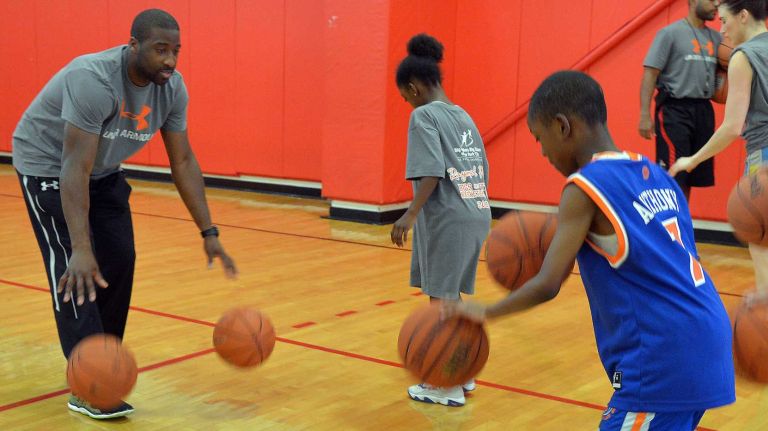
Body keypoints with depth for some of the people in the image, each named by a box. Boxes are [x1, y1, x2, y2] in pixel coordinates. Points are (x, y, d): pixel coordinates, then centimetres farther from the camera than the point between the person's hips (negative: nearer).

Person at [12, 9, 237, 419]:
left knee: (119, 261, 1)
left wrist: (209, 233, -11)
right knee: (74, 270, -14)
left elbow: (183, 161, -7)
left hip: (104, 169, 7)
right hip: (48, 164, -7)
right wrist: (80, 249, -47)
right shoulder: (94, 80, -36)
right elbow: (76, 169, -40)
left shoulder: (172, 87, -15)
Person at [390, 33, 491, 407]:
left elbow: (431, 172, -19)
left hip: (446, 219, -8)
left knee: (441, 298, 1)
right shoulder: (464, 116, 16)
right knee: (450, 296, 19)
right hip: (476, 215, 8)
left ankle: (448, 386, 8)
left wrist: (410, 215, -21)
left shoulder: (424, 116, -7)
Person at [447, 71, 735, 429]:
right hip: (705, 350, 8)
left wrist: (484, 312, 0)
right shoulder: (654, 175, 14)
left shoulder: (585, 187, -10)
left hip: (661, 363, -8)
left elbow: (548, 285, -15)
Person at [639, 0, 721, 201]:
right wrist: (645, 114, -17)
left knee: (690, 175, 11)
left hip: (703, 110, 7)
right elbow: (650, 73, -10)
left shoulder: (715, 38, 12)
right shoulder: (670, 33, -6)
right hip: (675, 109, -6)